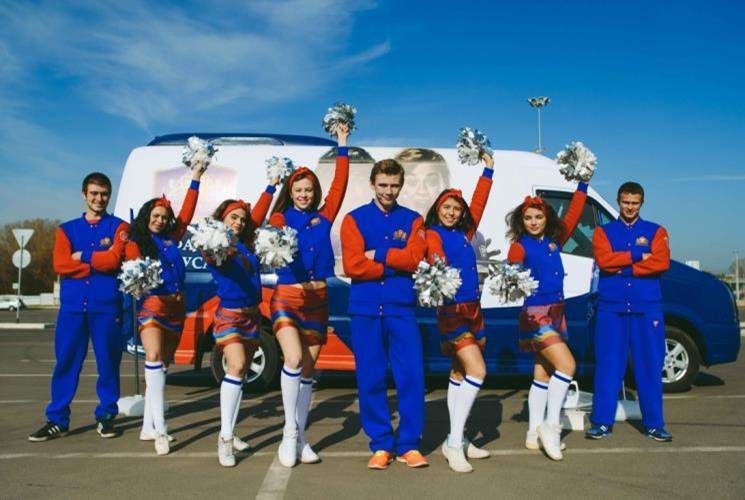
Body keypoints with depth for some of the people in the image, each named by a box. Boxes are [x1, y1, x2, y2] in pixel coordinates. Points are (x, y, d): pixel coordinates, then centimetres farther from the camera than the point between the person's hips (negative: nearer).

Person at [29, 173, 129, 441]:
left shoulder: (119, 227, 8)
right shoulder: (68, 229, 15)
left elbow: (114, 259, -9)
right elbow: (60, 264, -2)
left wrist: (82, 256, 0)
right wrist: (99, 263, -6)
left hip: (107, 306, -2)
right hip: (72, 305, 2)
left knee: (108, 362, 3)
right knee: (66, 362, 2)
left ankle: (106, 416, 14)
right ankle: (57, 420, 8)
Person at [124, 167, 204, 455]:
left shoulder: (172, 237, 16)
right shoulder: (136, 243, 3)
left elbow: (187, 212, 19)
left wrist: (196, 178, 20)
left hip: (176, 307, 6)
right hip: (152, 305, -6)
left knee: (161, 366, 9)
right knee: (154, 357, -25)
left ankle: (148, 428, 16)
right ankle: (160, 429, -30)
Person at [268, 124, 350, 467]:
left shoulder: (323, 217, 12)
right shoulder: (281, 218, 2)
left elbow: (339, 185, 11)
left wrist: (342, 147, 15)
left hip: (317, 299, 4)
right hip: (287, 296, -4)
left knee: (308, 368, 7)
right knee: (294, 359, -21)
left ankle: (300, 437, 16)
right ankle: (290, 431, -6)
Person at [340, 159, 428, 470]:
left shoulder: (412, 220, 11)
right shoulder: (355, 219, 7)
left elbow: (415, 258, -6)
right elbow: (352, 265, -7)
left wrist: (377, 255, -5)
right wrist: (397, 264, -5)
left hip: (402, 308, 1)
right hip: (365, 309, 0)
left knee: (412, 376, -3)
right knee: (371, 380, 3)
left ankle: (409, 445, 9)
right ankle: (381, 445, 14)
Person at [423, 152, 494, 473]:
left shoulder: (463, 233, 14)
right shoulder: (433, 234, -5)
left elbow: (479, 203, 24)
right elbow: (436, 264, -23)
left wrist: (488, 169, 30)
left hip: (473, 309, 8)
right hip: (451, 310, -8)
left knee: (460, 375, 11)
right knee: (476, 371, -18)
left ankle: (458, 440, 19)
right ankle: (454, 443, -14)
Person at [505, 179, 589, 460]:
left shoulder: (554, 240, 9)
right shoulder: (520, 246, -9)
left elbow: (573, 215, 17)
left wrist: (582, 184, 18)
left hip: (556, 312, 7)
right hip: (536, 314, -7)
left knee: (543, 373, 9)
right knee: (567, 365, -17)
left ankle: (534, 434, 16)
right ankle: (551, 425, -6)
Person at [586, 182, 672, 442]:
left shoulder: (656, 232, 11)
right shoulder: (603, 232, 11)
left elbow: (661, 263, -7)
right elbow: (604, 260, -8)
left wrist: (621, 267, -9)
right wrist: (638, 256, -8)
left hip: (647, 308, 1)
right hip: (611, 308, 0)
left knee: (650, 366, 3)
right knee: (608, 365, 0)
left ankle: (654, 424, 13)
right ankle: (602, 422, 7)